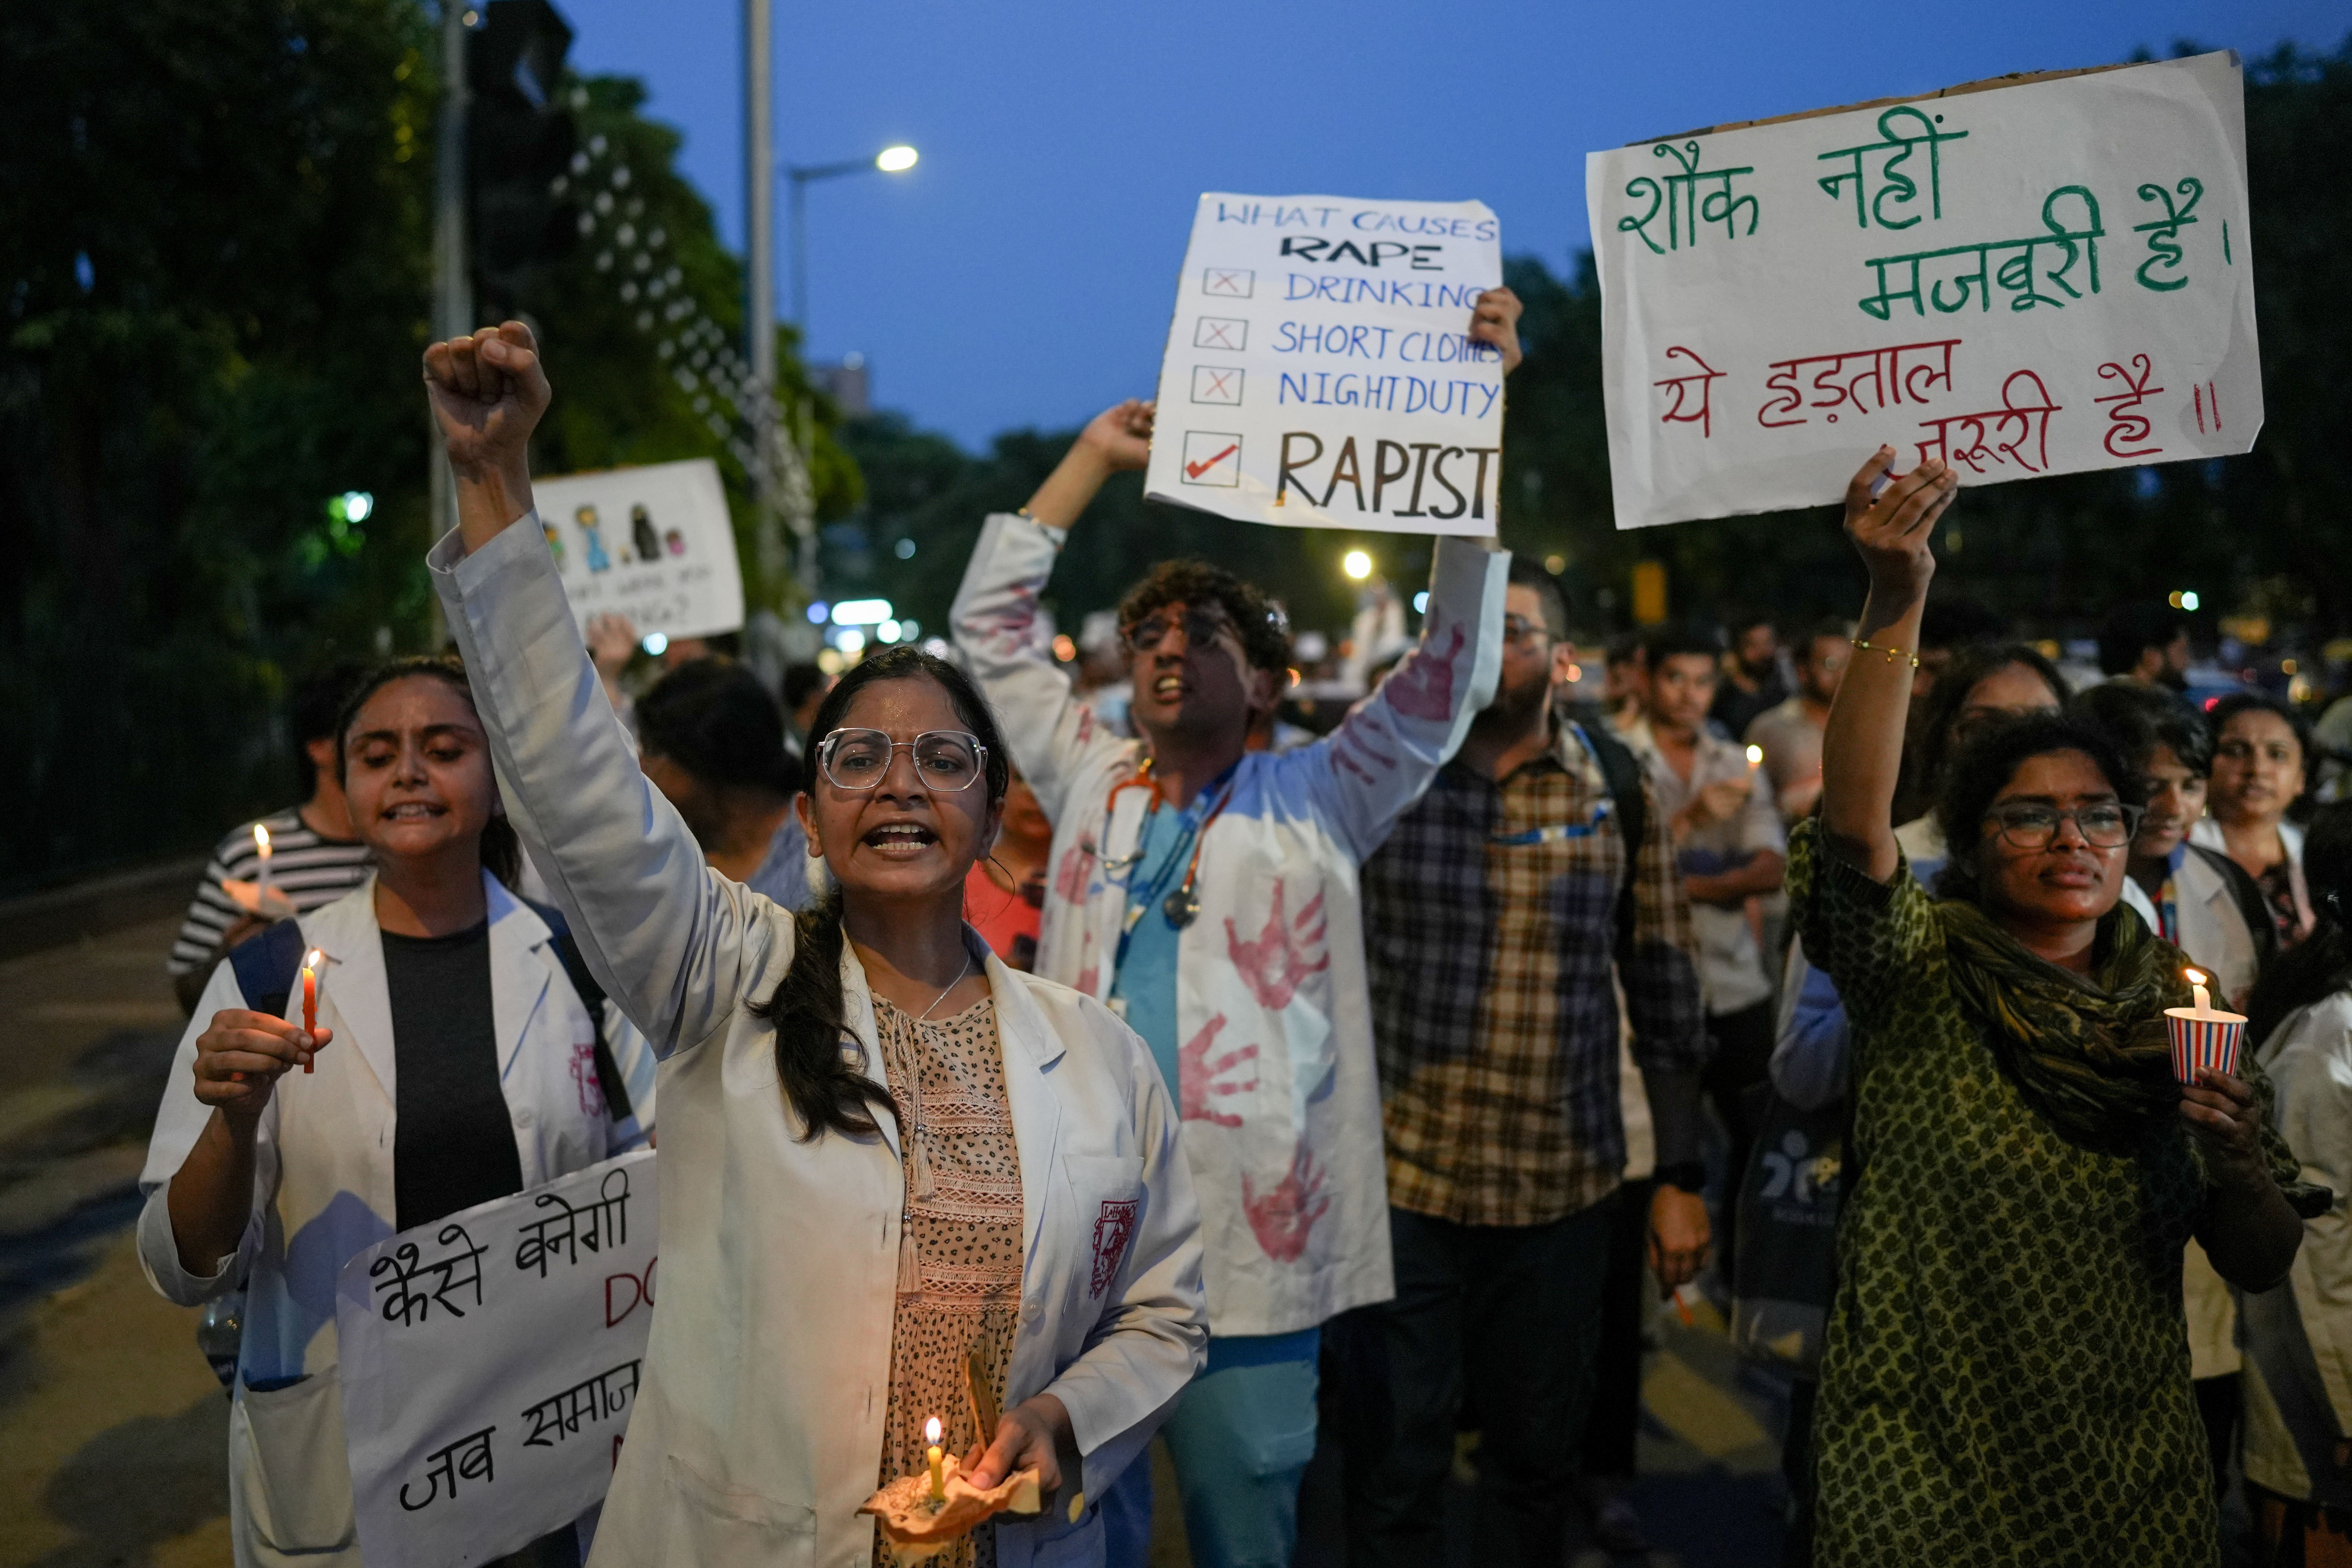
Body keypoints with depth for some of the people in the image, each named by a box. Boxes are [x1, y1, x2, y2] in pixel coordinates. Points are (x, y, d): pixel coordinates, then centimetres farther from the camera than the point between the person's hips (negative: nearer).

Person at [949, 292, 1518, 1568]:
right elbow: (992, 624, 15)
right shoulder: (1091, 784, 12)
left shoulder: (1314, 802, 3)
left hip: (1247, 1246, -2)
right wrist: (1094, 457, 11)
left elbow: (1456, 665, -4)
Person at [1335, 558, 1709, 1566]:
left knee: (1535, 1456, 16)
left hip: (1564, 1189, 1)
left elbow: (1665, 995, 5)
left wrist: (1681, 1178, 4)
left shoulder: (1618, 791, 1)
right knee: (1393, 1465, 8)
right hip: (1397, 1179, -1)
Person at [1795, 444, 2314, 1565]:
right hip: (1924, 1466, -3)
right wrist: (1895, 602, -39)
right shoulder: (1924, 977, -8)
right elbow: (1855, 823, -28)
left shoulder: (2176, 1014, 1)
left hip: (2131, 1468, 3)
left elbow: (2259, 1266, 3)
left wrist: (2240, 1164, -18)